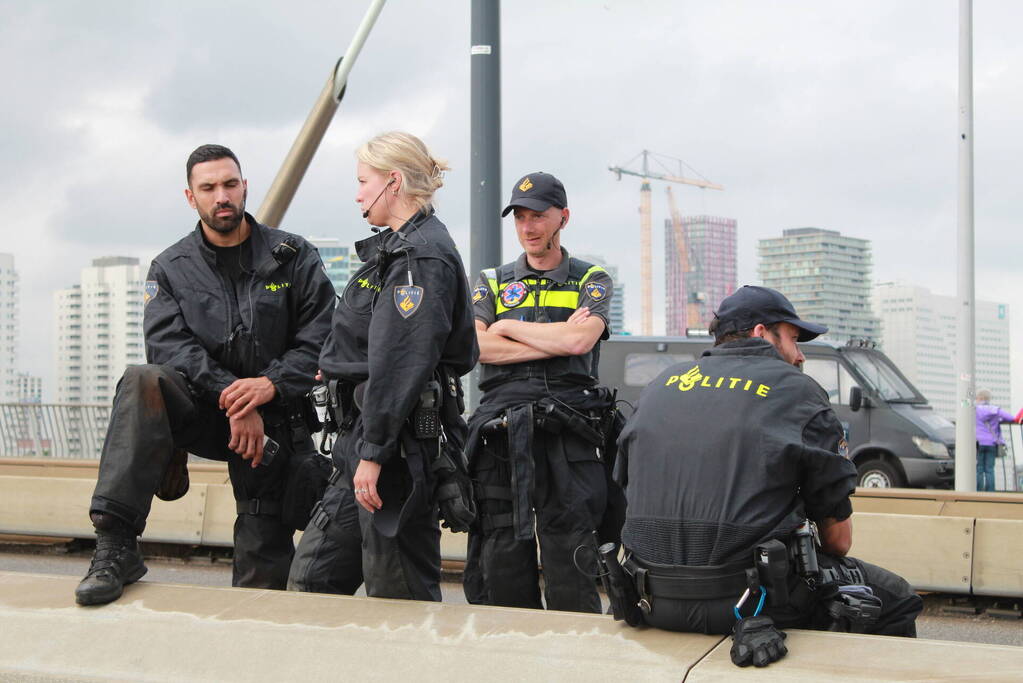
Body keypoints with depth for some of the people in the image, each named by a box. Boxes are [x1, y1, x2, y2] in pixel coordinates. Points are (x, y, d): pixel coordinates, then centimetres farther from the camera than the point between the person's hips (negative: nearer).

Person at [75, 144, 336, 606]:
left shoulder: (293, 257, 3)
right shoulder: (171, 268, 5)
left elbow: (321, 336, -4)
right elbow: (167, 343, -9)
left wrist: (272, 384, -21)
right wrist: (230, 397, -23)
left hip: (275, 417, 0)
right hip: (203, 410, 0)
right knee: (143, 383, -32)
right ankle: (115, 545, -36)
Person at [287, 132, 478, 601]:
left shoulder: (421, 258, -15)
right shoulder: (394, 247, 18)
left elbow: (401, 365, -22)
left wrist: (373, 453, -23)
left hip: (401, 442, -10)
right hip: (365, 437, 10)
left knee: (397, 596, -1)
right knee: (311, 578, 11)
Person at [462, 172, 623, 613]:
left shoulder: (591, 281, 11)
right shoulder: (492, 283, 17)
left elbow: (579, 340, -9)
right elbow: (474, 344, -2)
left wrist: (508, 328, 2)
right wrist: (557, 339, -6)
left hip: (568, 439, -2)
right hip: (501, 438, 3)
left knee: (570, 584, -4)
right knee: (501, 580, 4)